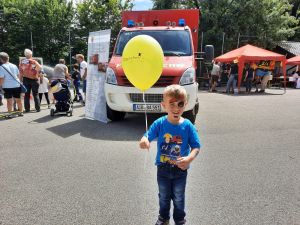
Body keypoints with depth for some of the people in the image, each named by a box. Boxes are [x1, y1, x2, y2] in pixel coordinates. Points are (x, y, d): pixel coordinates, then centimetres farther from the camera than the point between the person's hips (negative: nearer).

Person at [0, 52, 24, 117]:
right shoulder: (14, 66, 6)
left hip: (7, 87, -4)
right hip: (16, 85, 4)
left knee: (9, 100, 3)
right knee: (18, 99, 13)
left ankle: (9, 113, 6)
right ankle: (21, 112, 21)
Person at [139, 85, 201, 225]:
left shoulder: (188, 125, -17)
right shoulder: (159, 123, -16)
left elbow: (196, 146, -14)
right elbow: (147, 137, -14)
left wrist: (190, 158, -33)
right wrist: (144, 141, -39)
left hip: (180, 169, -1)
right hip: (163, 168, 1)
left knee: (178, 198, 21)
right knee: (164, 196, 23)